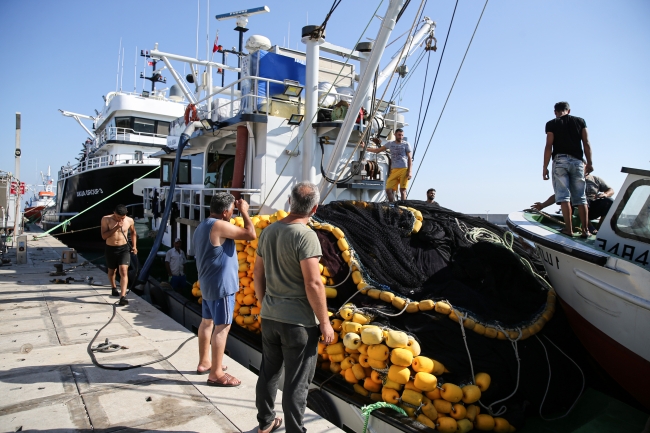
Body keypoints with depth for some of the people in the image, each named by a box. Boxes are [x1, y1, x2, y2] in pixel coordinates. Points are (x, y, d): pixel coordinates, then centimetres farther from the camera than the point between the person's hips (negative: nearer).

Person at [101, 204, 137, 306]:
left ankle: (122, 297, -22)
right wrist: (116, 227, -26)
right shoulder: (106, 219, -10)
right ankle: (114, 288, 48)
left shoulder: (129, 220, -6)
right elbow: (103, 236, -16)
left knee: (124, 271, -17)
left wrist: (134, 246, 6)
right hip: (110, 249, 1)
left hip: (124, 248, -1)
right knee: (111, 271, 20)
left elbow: (133, 233, 14)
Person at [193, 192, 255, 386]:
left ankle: (204, 362, 31)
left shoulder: (202, 226, 11)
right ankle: (216, 374, 3)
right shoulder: (219, 226, -20)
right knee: (222, 327, -4)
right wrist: (244, 211, -11)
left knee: (207, 322, 18)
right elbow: (250, 234, -21)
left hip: (208, 283, 10)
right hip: (221, 285, -10)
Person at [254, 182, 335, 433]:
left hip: (269, 317, 7)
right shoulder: (305, 235, -19)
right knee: (296, 383, 7)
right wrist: (324, 322, -13)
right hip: (298, 321, -7)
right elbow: (313, 283, -22)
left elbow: (258, 274, 11)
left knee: (268, 373, 21)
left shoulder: (268, 231, 4)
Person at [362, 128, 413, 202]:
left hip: (404, 169, -3)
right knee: (388, 190, -5)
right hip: (394, 170, 4)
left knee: (402, 190, -4)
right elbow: (377, 150, 20)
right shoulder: (390, 144, 16)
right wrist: (365, 148, 12)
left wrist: (410, 171, -8)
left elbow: (409, 158, 3)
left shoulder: (406, 144, 6)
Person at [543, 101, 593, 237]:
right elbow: (586, 143, 7)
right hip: (577, 161, 3)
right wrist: (589, 163, 11)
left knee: (563, 195, -5)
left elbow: (549, 146, -4)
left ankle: (569, 228, -10)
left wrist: (545, 167, -3)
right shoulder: (580, 121, 13)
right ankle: (585, 229, 2)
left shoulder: (551, 124, 4)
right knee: (580, 197, 5)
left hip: (560, 160, -3)